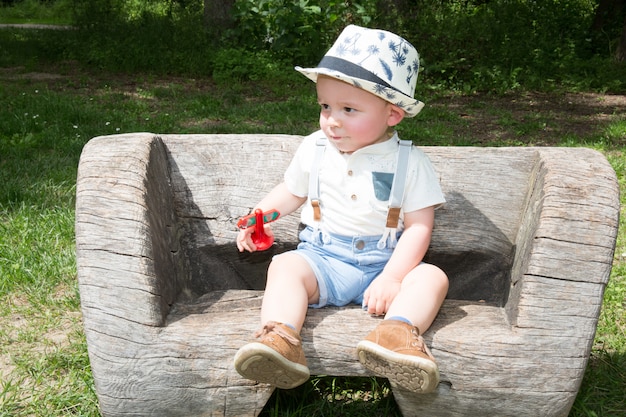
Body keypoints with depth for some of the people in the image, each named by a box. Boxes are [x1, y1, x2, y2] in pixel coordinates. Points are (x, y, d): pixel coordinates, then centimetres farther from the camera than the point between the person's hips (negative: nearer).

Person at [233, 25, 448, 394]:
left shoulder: (410, 162, -5)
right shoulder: (314, 149, 4)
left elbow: (419, 227, -7)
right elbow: (291, 193, 20)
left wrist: (391, 278, -20)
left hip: (385, 264, -1)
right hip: (322, 258, 1)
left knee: (432, 277, -25)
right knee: (284, 266, -26)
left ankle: (400, 330, -48)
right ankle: (280, 337, -44)